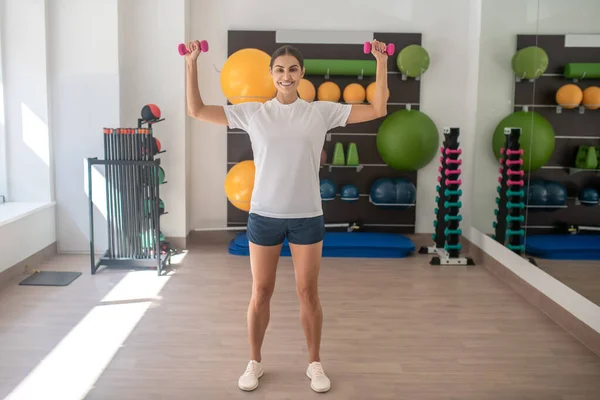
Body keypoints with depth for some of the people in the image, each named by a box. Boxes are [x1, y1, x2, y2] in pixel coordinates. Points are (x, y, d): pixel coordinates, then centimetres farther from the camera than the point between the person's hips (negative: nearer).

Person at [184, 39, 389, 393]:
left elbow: (377, 110, 0)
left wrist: (381, 62, -4)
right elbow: (197, 110, 2)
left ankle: (315, 363, 26)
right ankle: (255, 362, 28)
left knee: (308, 293, 9)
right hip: (264, 215, 0)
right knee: (260, 293, 10)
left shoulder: (321, 112, 0)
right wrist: (192, 63, -2)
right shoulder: (252, 112, 0)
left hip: (307, 216, 0)